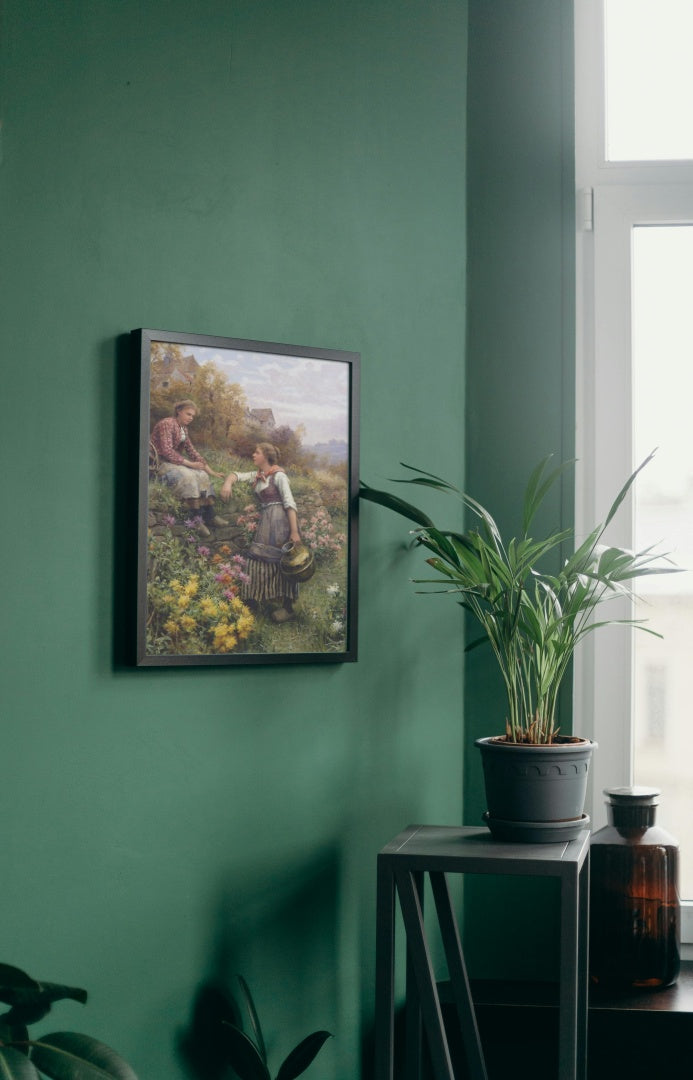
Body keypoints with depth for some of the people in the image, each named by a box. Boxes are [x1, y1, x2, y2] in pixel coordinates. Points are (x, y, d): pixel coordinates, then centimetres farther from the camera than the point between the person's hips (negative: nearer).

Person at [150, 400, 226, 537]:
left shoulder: (183, 428, 15)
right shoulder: (167, 424, -14)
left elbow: (191, 451, 17)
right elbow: (167, 451, -23)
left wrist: (212, 472, 11)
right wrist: (189, 464, -23)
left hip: (174, 462, 9)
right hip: (160, 462, -9)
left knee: (202, 475, -5)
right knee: (187, 476, -30)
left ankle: (209, 516, -8)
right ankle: (196, 519, -33)